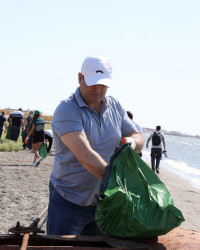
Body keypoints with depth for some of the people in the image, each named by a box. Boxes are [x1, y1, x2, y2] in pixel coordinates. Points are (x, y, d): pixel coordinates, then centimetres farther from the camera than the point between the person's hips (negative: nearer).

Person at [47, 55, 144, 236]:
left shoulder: (115, 107, 6)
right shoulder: (66, 110, -15)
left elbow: (138, 138, 10)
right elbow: (85, 156, -27)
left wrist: (132, 142, -15)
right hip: (68, 202, -5)